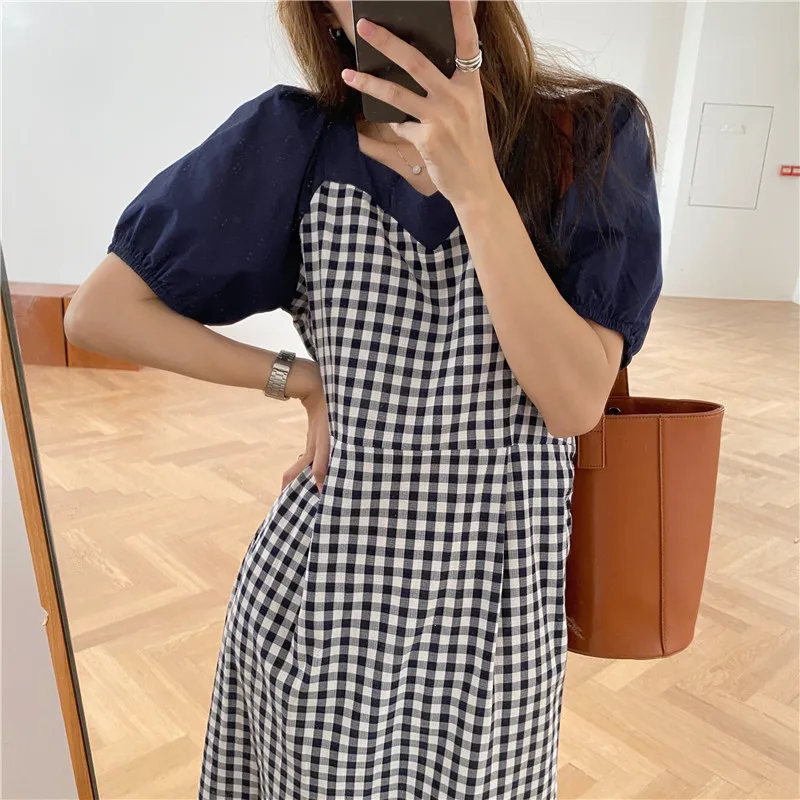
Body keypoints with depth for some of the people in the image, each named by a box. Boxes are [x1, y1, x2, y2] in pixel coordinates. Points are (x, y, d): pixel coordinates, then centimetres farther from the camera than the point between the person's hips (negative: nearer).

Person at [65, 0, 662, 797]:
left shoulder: (592, 134, -6)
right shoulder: (295, 139, -7)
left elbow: (576, 401, -16)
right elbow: (97, 312, -3)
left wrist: (476, 184, -24)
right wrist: (301, 379, -7)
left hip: (497, 604, 1)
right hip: (315, 588, 0)